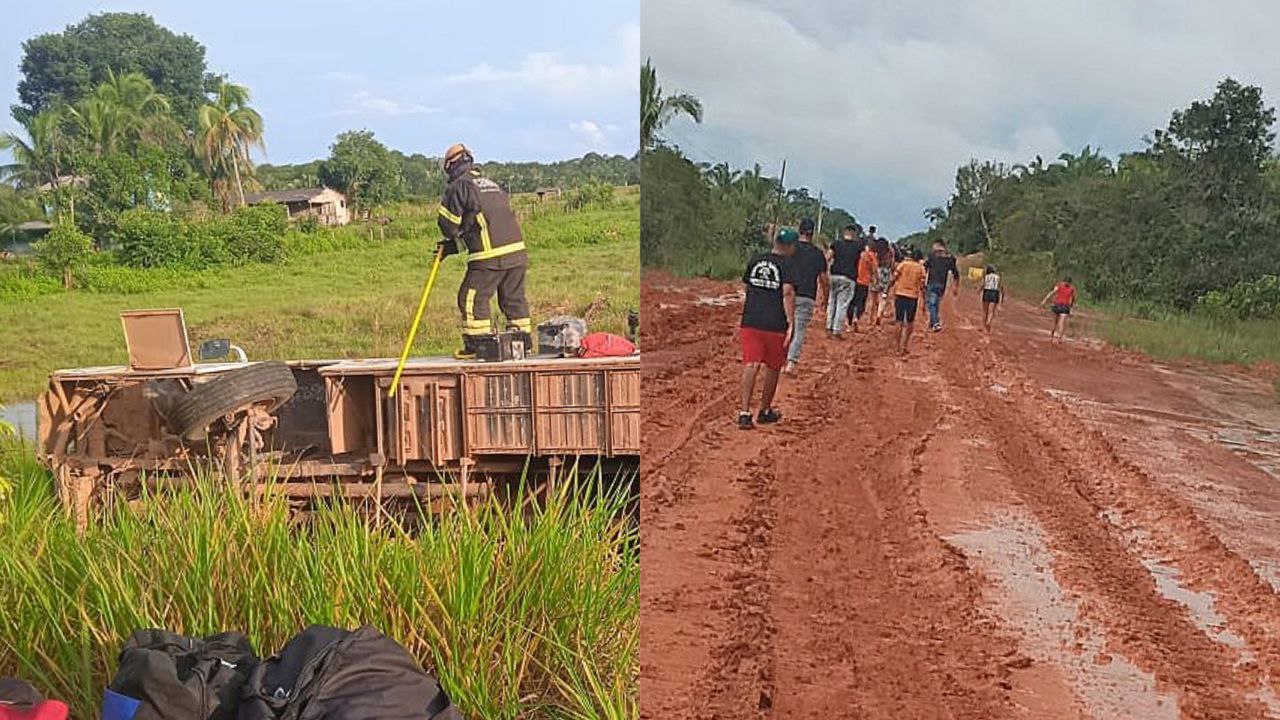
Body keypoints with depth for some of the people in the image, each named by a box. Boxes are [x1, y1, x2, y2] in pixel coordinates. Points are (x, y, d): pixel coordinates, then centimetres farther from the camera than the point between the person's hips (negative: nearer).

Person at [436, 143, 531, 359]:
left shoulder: (458, 187, 0)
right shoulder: (492, 185, 23)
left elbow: (448, 222, 0)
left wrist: (453, 243, 24)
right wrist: (454, 246, 27)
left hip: (489, 256, -7)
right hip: (517, 252, 7)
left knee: (473, 299, 2)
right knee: (514, 299, 14)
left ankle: (476, 347, 2)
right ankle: (523, 342, 18)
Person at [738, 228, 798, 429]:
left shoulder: (755, 261, 12)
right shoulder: (787, 264, -5)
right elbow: (788, 293, -17)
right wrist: (791, 322, -19)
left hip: (750, 321, 4)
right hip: (775, 325, -3)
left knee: (751, 365, -3)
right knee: (772, 367, 14)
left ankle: (745, 412, -16)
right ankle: (765, 411, 26)